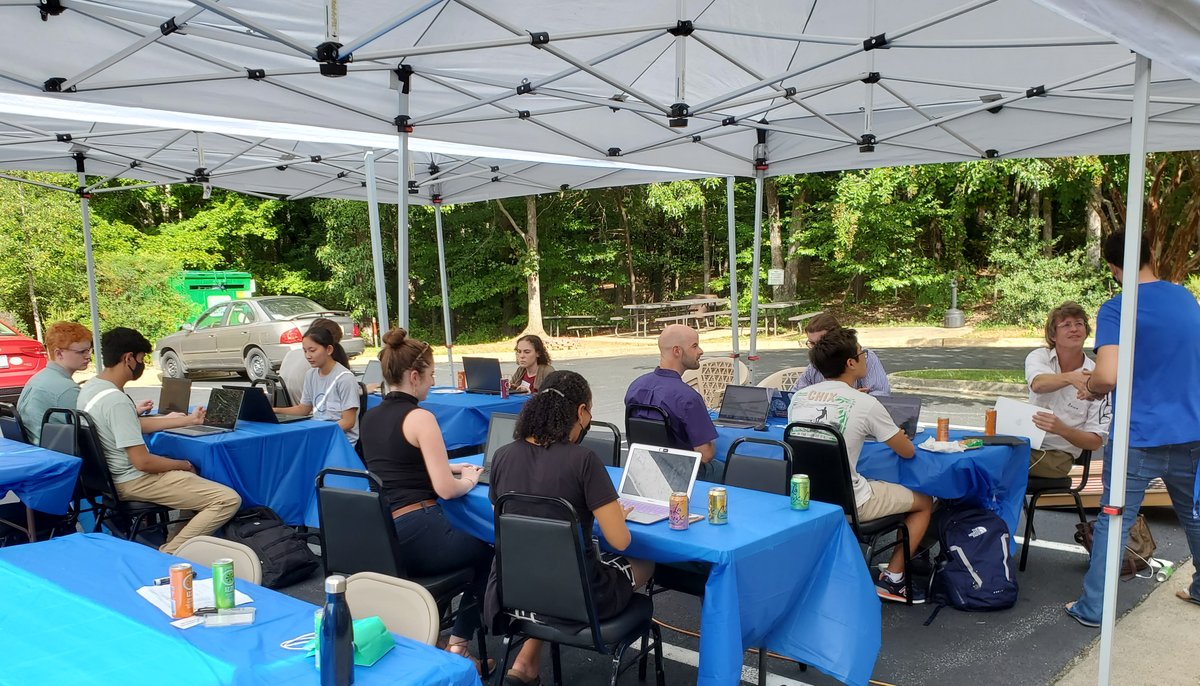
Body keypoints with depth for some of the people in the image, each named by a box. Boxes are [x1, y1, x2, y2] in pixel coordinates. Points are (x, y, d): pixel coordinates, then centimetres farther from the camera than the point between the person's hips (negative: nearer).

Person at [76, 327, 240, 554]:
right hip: (133, 481, -11)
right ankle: (168, 556, -14)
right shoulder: (116, 401, -25)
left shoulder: (89, 387, 7)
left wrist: (189, 420, 27)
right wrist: (184, 465, -7)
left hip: (112, 476, 11)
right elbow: (142, 462, -25)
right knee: (229, 500, -20)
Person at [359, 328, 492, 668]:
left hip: (378, 539, 7)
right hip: (416, 535, -7)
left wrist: (447, 467, 21)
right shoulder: (420, 417, -13)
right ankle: (458, 643, 19)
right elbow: (445, 489, -16)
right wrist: (470, 479, 5)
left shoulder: (369, 417, 11)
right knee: (486, 551, 21)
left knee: (470, 544, 33)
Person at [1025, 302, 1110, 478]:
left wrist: (1062, 430, -28)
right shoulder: (1039, 356, 1)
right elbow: (1038, 384, -26)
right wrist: (1070, 378, -48)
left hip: (1057, 455, -3)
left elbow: (1096, 442, -6)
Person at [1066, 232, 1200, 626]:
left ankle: (1092, 608, 7)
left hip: (1139, 438, -6)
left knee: (1113, 523, 2)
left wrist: (1090, 387, -5)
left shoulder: (1116, 309, -15)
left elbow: (1108, 375, -27)